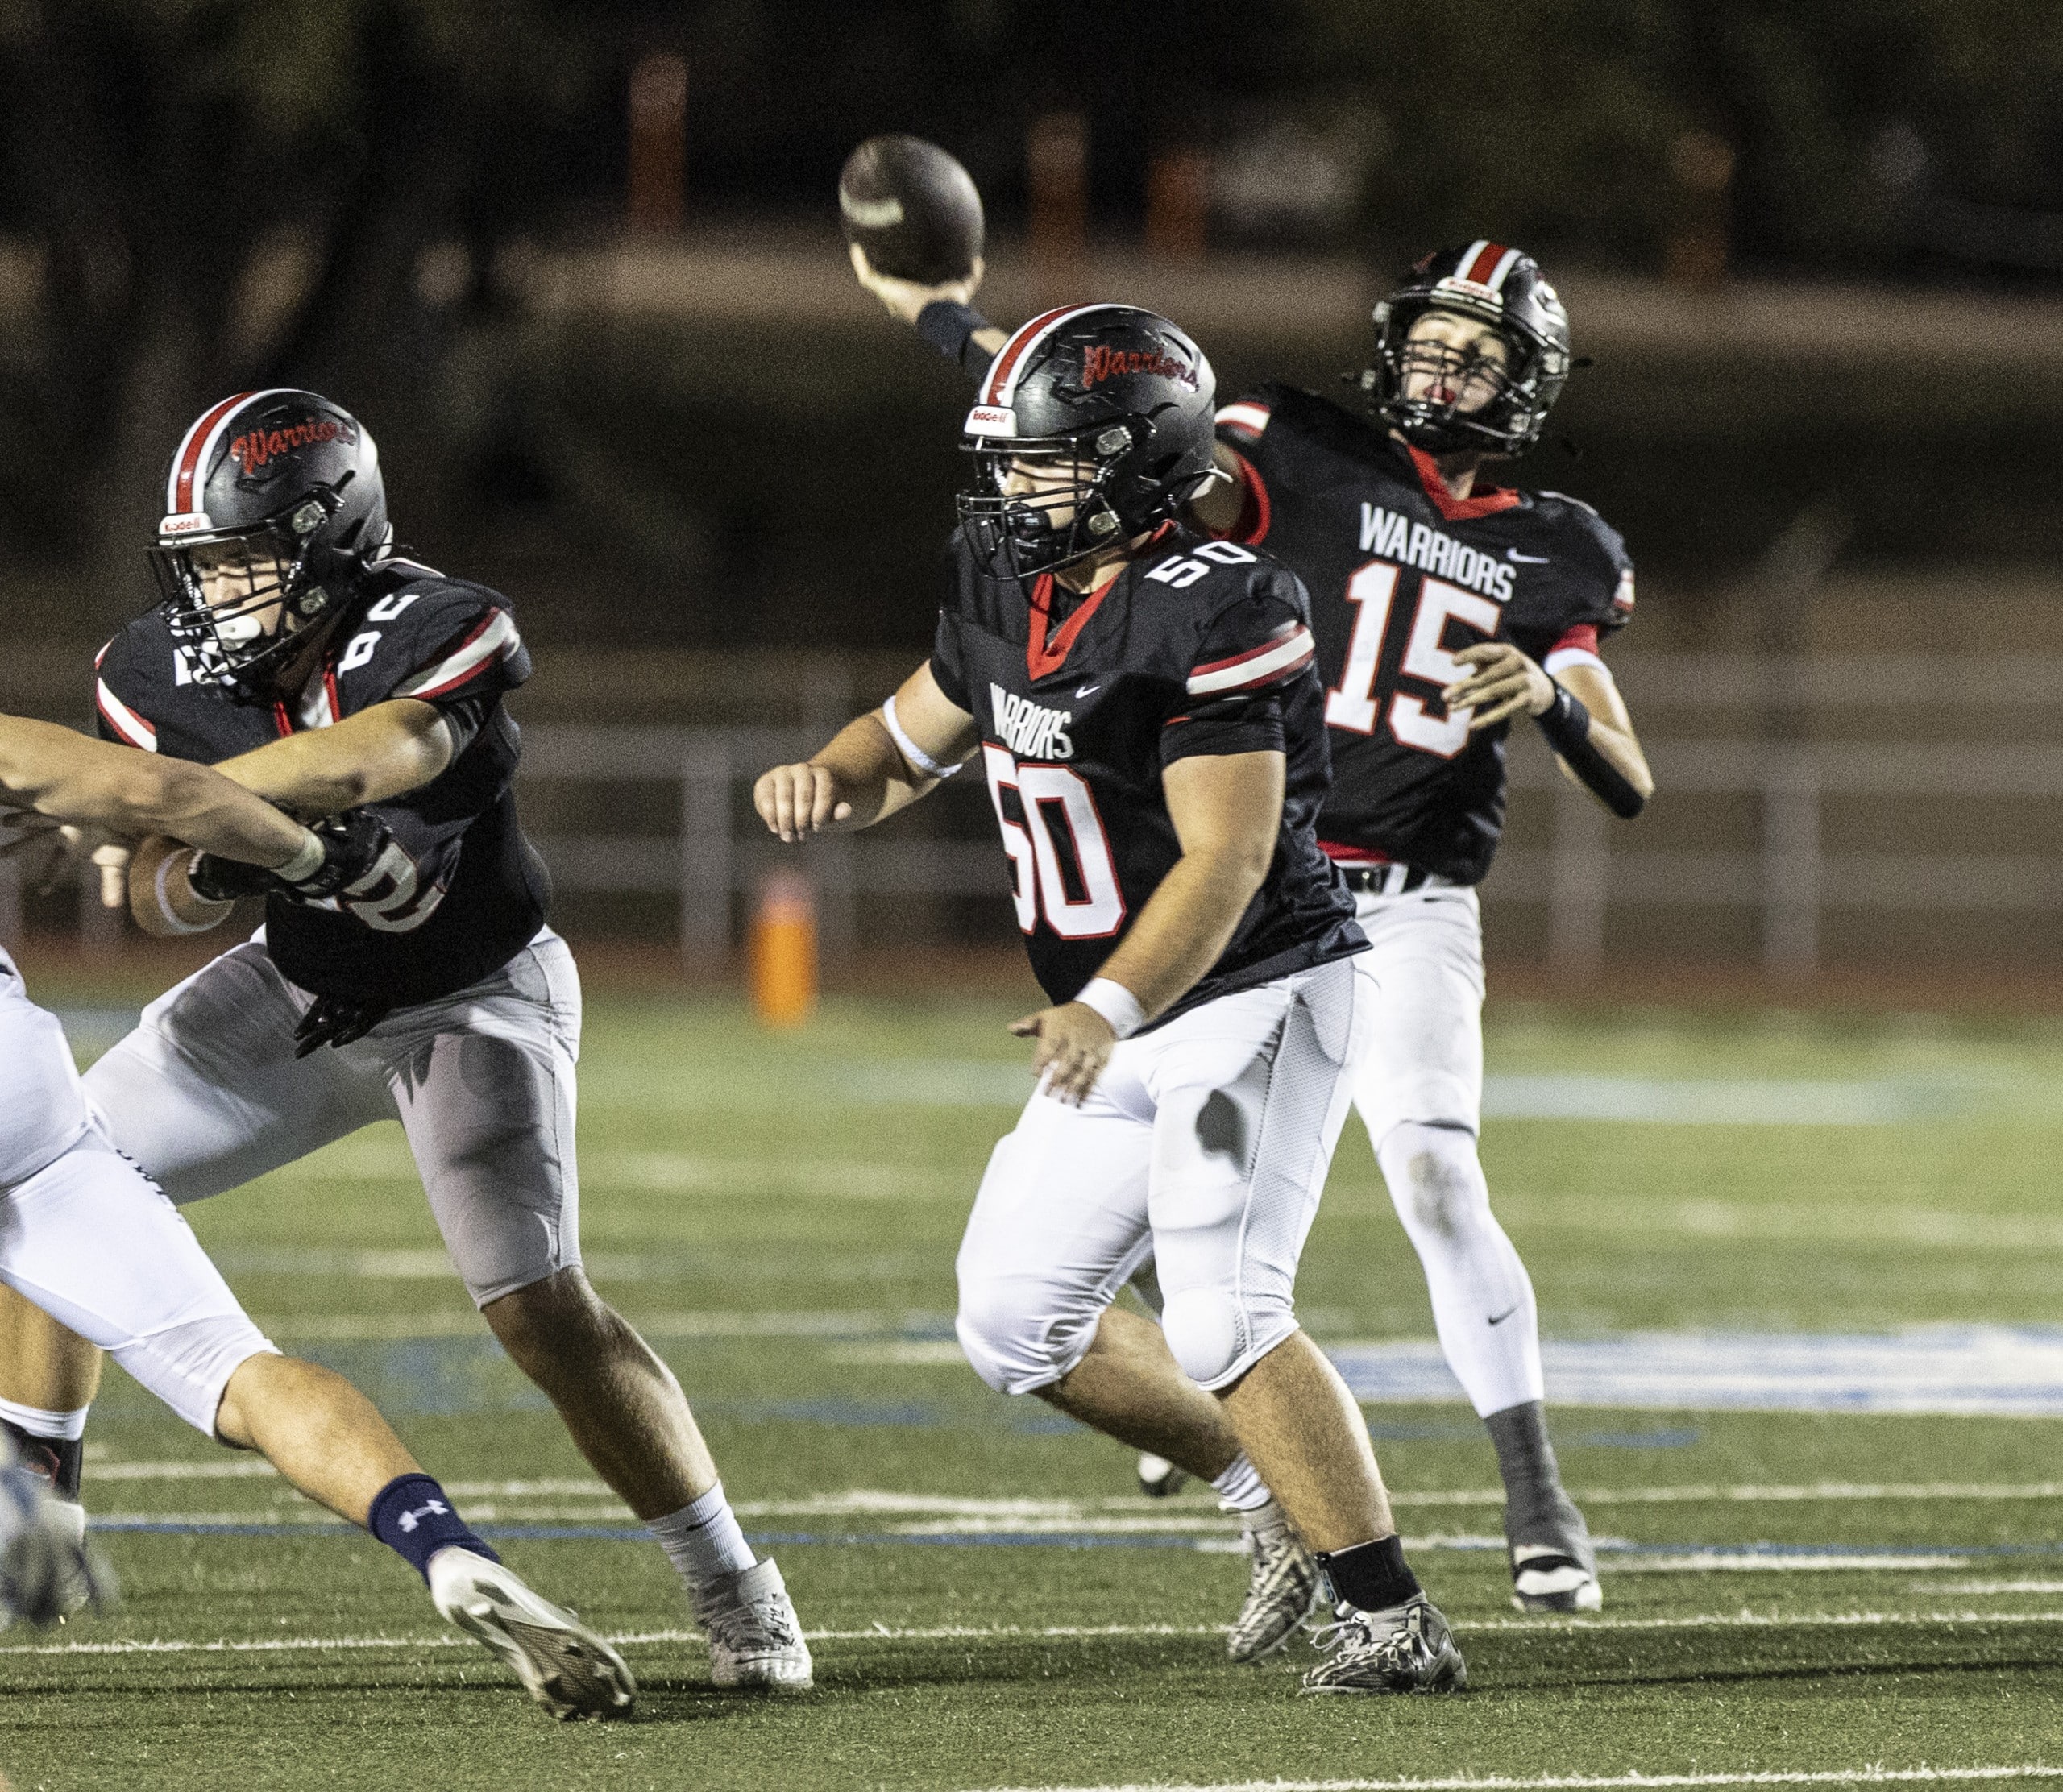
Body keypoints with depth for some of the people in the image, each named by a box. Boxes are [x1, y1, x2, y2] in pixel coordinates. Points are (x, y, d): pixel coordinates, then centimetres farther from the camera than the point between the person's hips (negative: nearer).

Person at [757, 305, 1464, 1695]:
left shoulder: (1216, 617, -22)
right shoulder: (1009, 590, 4)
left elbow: (1226, 864, -26)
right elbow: (911, 739, 18)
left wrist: (1110, 1009, -38)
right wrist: (828, 780, -5)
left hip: (1256, 1002, -9)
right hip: (1123, 1025, 9)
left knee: (1221, 1320, -21)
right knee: (1019, 1322, 11)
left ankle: (1393, 1619, -14)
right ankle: (1283, 1502, 26)